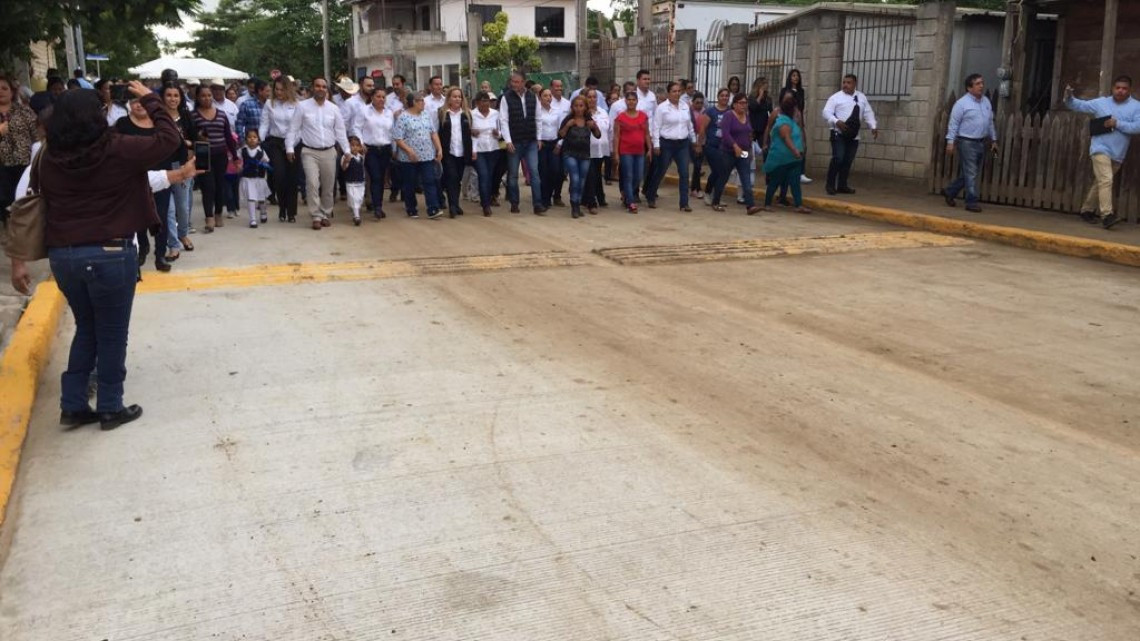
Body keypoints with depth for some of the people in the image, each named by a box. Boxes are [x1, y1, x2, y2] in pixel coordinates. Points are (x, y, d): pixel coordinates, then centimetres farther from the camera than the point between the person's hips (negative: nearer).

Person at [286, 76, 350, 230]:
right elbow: (293, 129, 0)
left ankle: (326, 215, 22)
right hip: (310, 152, -3)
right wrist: (289, 148, -8)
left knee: (328, 186, 8)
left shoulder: (334, 108, 5)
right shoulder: (302, 106, -2)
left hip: (329, 152, 3)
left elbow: (340, 131, 8)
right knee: (313, 184, -15)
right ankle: (316, 216, -10)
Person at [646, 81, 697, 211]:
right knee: (660, 172, 6)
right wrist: (656, 145, -13)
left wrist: (694, 140, 19)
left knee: (684, 174, -3)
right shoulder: (661, 107, -7)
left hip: (683, 144, 4)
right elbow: (656, 128, -8)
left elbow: (690, 126, 18)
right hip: (667, 144, -4)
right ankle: (650, 197, 25)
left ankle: (684, 203, 1)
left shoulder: (685, 107, 9)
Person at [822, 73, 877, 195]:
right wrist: (837, 122, -28)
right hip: (839, 134, -5)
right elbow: (826, 113, -12)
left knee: (848, 161, 8)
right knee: (838, 158, -15)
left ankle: (842, 185, 19)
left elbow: (868, 113, 13)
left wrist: (873, 126, -1)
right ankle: (830, 185, -4)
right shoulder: (836, 97, -4)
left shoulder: (861, 97, 12)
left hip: (854, 135, 5)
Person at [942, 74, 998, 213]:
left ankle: (949, 192, 27)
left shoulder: (986, 101, 12)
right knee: (970, 174, -5)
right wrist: (950, 142, -16)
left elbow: (990, 122, 18)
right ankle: (971, 202, 0)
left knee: (969, 174, 12)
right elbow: (953, 124, -10)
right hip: (967, 142, -7)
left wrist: (993, 140, 18)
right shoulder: (962, 103, -8)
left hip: (981, 143, 7)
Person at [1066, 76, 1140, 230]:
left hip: (1117, 154, 3)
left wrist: (1117, 124, -17)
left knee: (1101, 182, 15)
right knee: (1106, 181, -18)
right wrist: (1069, 97, -10)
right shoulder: (1101, 102, 4)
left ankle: (1087, 210, 31)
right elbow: (1079, 105, 8)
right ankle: (1107, 215, -25)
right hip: (1100, 149, -3)